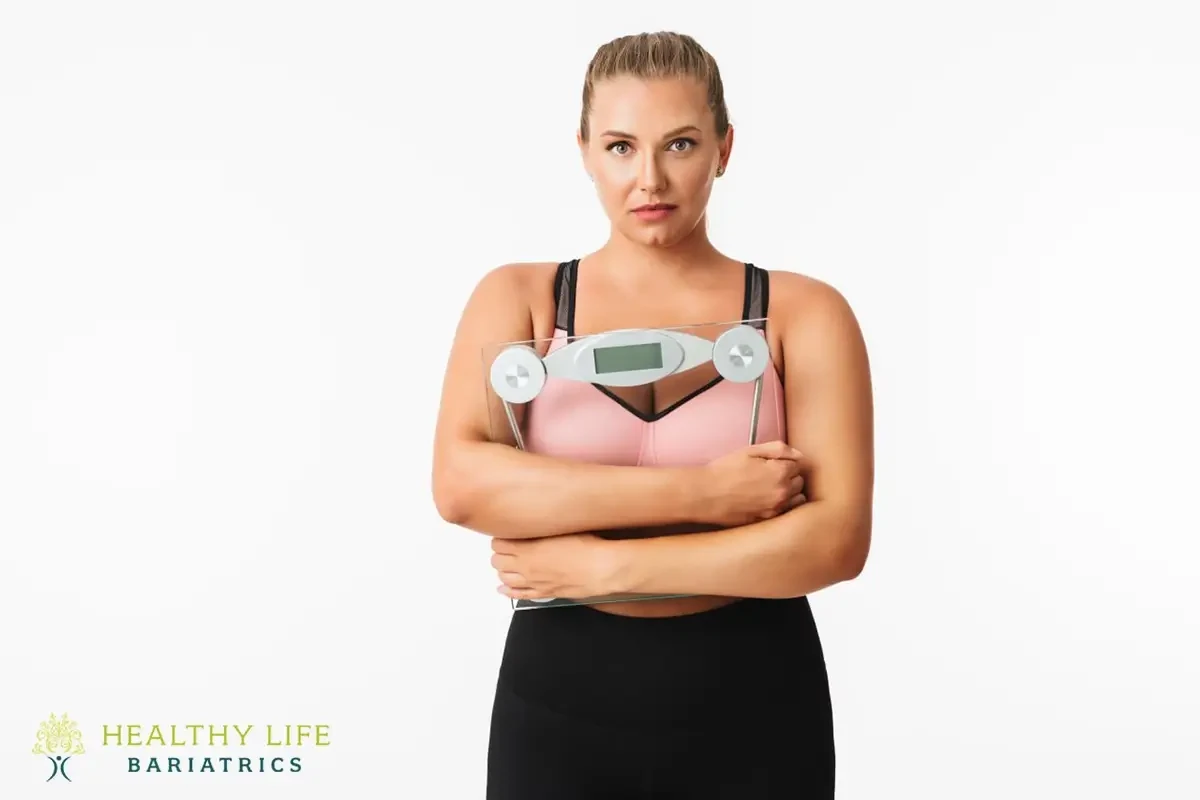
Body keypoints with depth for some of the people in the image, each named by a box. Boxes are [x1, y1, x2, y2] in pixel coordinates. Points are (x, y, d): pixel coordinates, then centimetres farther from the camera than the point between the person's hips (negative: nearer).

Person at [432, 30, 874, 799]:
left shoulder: (802, 312, -4)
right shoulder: (519, 297, -1)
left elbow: (836, 538, -14)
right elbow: (462, 485, -16)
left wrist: (601, 565, -17)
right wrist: (699, 492, -20)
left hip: (753, 711, 0)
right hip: (562, 706, 1)